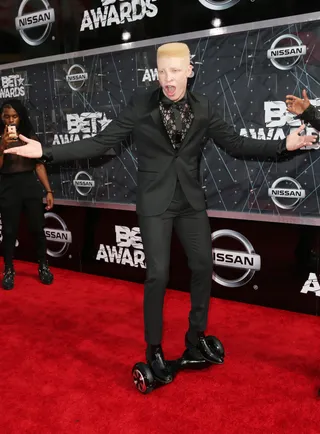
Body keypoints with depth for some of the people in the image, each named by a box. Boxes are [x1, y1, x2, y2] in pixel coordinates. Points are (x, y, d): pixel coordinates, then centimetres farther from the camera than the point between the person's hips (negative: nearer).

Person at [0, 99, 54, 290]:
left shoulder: (30, 136, 4)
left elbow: (39, 164, 3)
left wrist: (49, 191, -2)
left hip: (30, 184, 1)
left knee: (38, 228, 4)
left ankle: (44, 267, 20)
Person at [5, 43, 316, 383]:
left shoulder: (202, 108, 0)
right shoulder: (140, 106, -7)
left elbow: (235, 144, 4)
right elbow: (99, 143, -8)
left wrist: (283, 145, -5)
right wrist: (46, 152, -16)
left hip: (191, 200, 4)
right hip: (155, 202, -3)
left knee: (203, 266, 8)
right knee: (158, 275, -5)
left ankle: (196, 338, 30)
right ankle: (154, 350, 17)